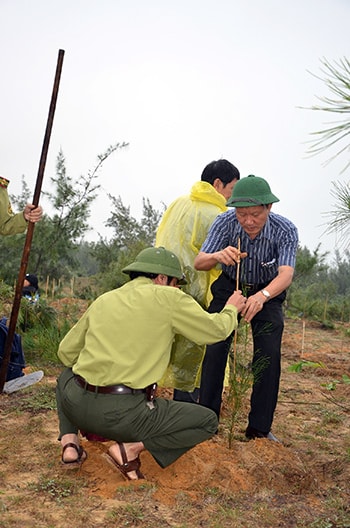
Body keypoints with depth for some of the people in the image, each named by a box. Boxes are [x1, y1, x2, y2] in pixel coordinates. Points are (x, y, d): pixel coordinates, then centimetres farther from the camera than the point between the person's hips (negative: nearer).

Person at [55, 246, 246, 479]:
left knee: (67, 374, 39)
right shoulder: (168, 297, -1)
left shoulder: (103, 300, 13)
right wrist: (231, 309, 28)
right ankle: (131, 449, -2)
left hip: (76, 406, 5)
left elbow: (66, 352, 19)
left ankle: (69, 442, 16)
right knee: (209, 421, 12)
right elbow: (216, 331, 7)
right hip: (123, 414, -5)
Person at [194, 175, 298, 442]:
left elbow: (286, 274, -39)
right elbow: (198, 262, -26)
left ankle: (259, 428, 2)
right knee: (215, 349, -12)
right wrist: (217, 256, -51)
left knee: (269, 356, -12)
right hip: (229, 288, 1)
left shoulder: (285, 230, -29)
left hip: (268, 293, 0)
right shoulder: (224, 222, -25)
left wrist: (262, 296, -60)